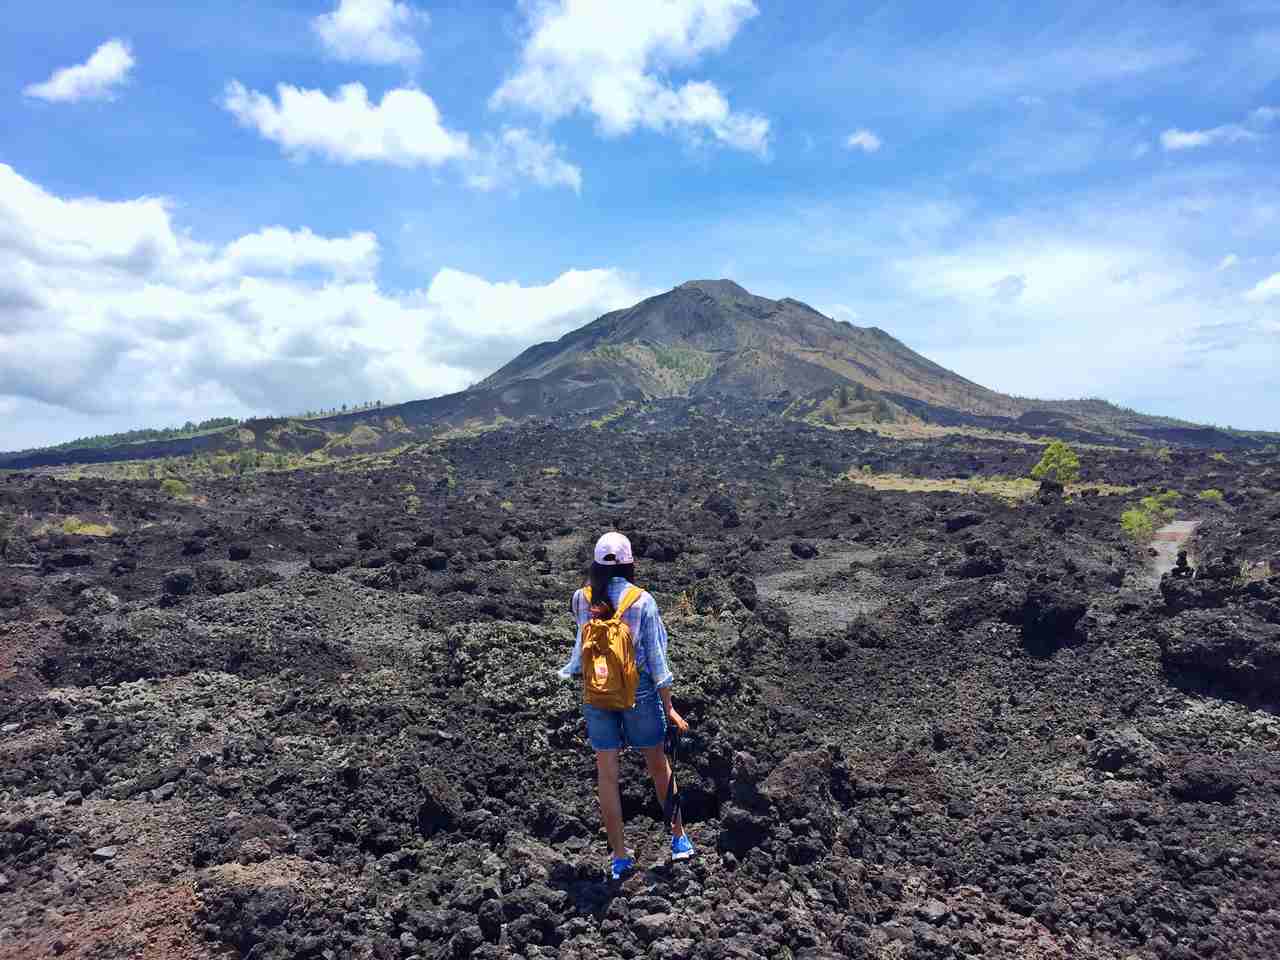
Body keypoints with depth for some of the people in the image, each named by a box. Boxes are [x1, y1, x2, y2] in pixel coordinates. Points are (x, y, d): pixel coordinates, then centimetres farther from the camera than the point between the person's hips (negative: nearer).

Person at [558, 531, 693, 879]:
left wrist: (567, 672, 27)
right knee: (658, 765, 17)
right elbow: (655, 656, -8)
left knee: (607, 774, 10)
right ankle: (679, 838, 30)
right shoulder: (642, 601, -9)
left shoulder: (583, 599, -3)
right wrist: (668, 707, -3)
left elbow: (582, 646, 6)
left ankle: (619, 856, 19)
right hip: (638, 692, -1)